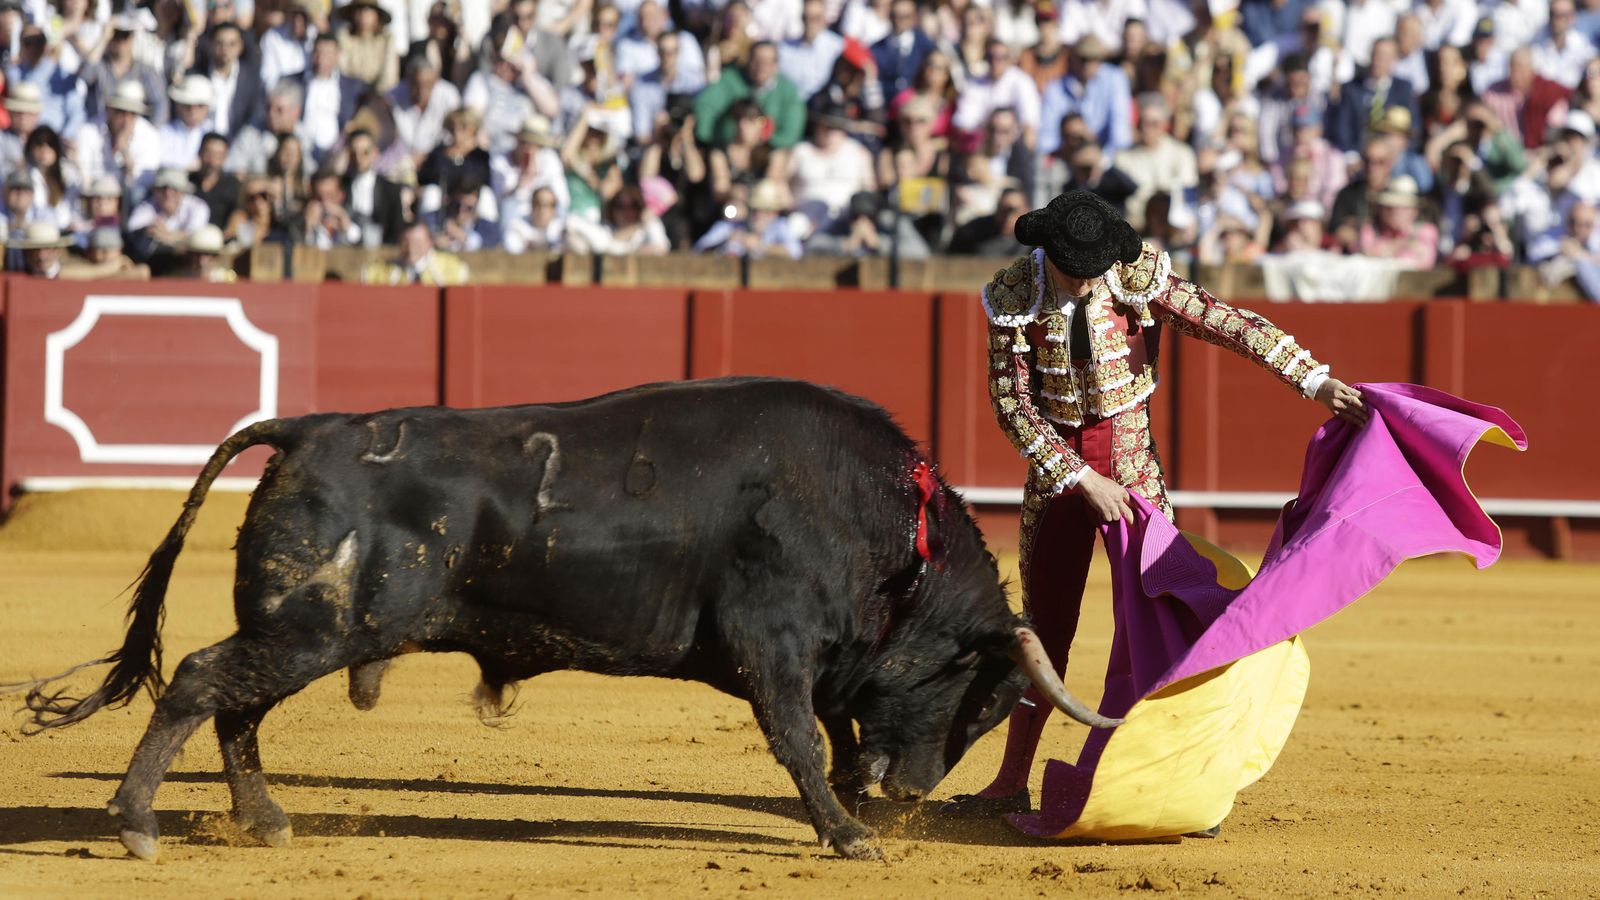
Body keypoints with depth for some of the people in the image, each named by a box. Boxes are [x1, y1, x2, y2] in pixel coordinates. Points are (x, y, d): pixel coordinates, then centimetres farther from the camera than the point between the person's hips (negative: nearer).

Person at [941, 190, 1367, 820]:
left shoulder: (1139, 279, -13)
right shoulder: (1014, 295, -10)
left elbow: (1228, 324, -13)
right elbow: (1011, 402, -9)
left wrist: (1316, 380, -19)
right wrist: (1083, 479, -15)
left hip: (1130, 455, -2)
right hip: (1056, 461, 2)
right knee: (1043, 625, 7)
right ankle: (1011, 784, 15)